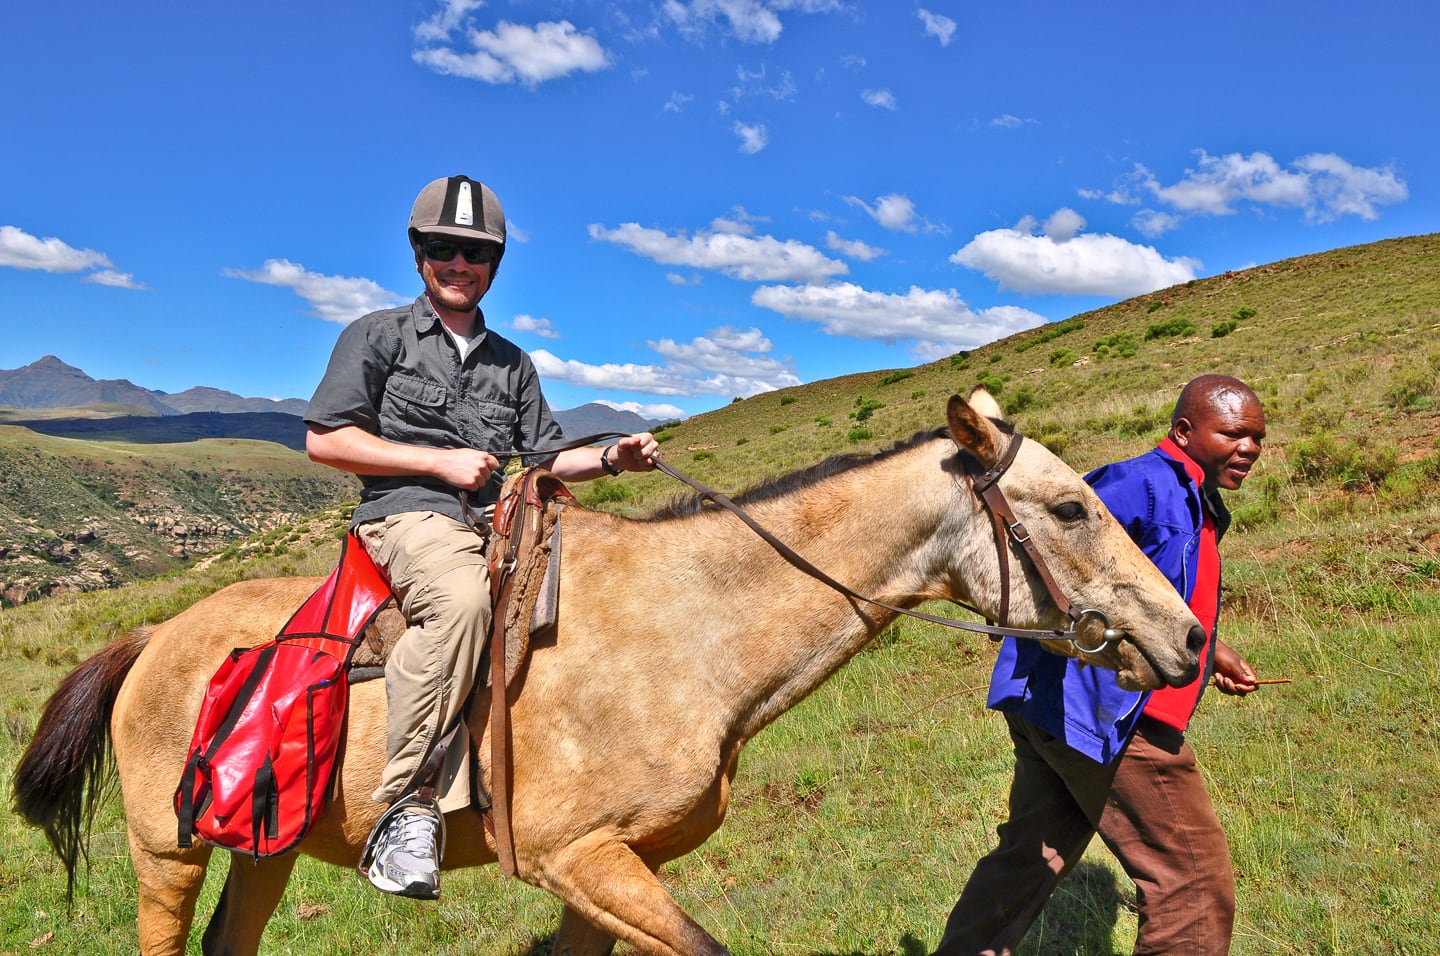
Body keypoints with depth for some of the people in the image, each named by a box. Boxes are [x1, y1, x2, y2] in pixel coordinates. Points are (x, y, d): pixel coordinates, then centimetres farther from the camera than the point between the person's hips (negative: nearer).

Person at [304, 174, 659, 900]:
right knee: (462, 596, -38)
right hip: (408, 514, -6)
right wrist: (441, 462, -8)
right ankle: (406, 804, -31)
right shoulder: (377, 336, 8)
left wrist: (610, 458, 1)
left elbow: (544, 457, 21)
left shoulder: (512, 364, 22)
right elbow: (324, 439, -1)